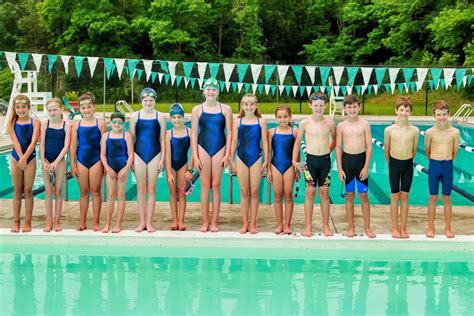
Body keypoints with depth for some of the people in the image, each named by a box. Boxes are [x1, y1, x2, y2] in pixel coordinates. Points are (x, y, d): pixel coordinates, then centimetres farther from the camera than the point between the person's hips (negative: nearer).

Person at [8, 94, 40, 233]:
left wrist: (24, 158, -23)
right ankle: (16, 222, 14)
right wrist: (21, 158, -20)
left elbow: (33, 142, -14)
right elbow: (16, 142, -9)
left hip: (30, 158, -1)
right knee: (17, 192, 7)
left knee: (28, 191, 3)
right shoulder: (12, 123, 0)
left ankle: (28, 222, 10)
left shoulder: (35, 123, -4)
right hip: (16, 158, 1)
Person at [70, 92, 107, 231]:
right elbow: (73, 145, 5)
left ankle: (96, 222, 8)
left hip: (96, 160, -2)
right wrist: (72, 164, 1)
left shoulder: (100, 123, -2)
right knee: (83, 192, 8)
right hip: (81, 160, 2)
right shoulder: (76, 124, 3)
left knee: (95, 191, 2)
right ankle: (83, 222, 14)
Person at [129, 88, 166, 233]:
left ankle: (149, 222, 8)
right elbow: (131, 138, 6)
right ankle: (142, 222, 10)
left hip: (154, 155, 0)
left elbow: (162, 139, 4)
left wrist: (162, 159, -1)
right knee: (141, 189, 4)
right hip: (139, 154, 0)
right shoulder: (135, 116, 4)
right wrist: (130, 158, 1)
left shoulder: (160, 117, 3)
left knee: (151, 189, 2)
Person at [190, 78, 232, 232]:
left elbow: (229, 133, 2)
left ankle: (214, 222, 8)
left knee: (216, 185, 1)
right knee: (205, 185, 1)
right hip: (203, 148, 0)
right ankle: (205, 222, 7)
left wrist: (227, 154, -4)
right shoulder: (197, 109, 3)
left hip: (219, 149, 0)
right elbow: (194, 134, 3)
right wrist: (195, 156, -3)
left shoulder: (225, 109, 3)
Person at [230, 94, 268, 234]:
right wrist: (231, 160, 3)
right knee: (244, 192, 5)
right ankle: (245, 223, 13)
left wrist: (266, 160, -2)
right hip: (241, 158, 1)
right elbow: (234, 142, 5)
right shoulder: (237, 121, 3)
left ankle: (253, 224, 11)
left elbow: (264, 142, 2)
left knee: (254, 192, 3)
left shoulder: (261, 121, 1)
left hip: (256, 158, -1)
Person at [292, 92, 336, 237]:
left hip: (325, 160, 1)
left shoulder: (330, 123, -1)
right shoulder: (305, 123, -3)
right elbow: (297, 142, 6)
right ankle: (308, 226, 8)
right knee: (310, 192, 1)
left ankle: (326, 226, 14)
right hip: (310, 160, -1)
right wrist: (294, 161, 2)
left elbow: (334, 139, 17)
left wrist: (328, 151, 11)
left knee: (324, 192, 5)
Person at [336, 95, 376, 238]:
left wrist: (366, 167, -9)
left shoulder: (364, 124, -3)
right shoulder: (341, 126, 0)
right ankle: (351, 227, 17)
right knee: (349, 195, 7)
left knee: (363, 195, 3)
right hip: (347, 159, 1)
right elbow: (338, 148, 3)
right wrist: (340, 168, -2)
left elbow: (369, 146, -3)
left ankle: (367, 228, 13)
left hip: (361, 159, -1)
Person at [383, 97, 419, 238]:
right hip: (394, 164, -1)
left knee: (404, 197, 8)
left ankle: (403, 228, 16)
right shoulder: (389, 130, -8)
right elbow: (386, 150, 5)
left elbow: (414, 150, 7)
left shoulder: (415, 130, -6)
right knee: (395, 197, 6)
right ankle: (394, 228, 15)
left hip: (408, 165, 1)